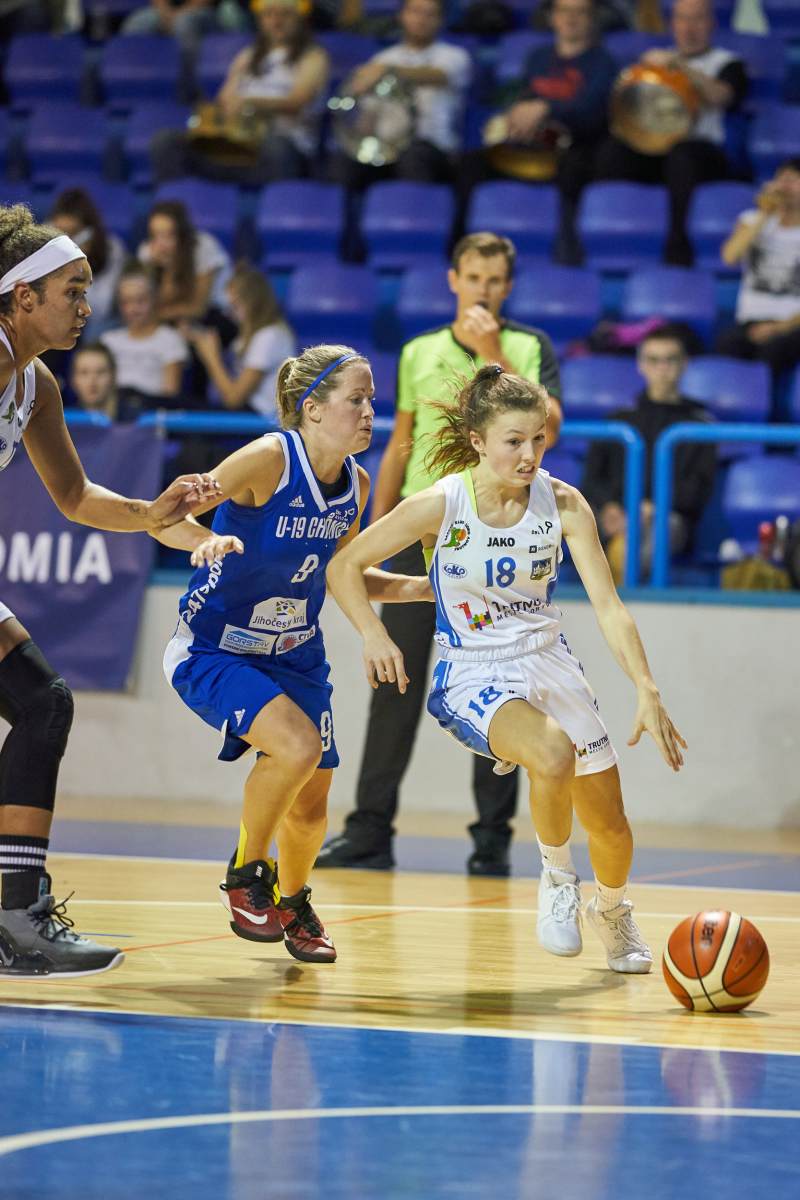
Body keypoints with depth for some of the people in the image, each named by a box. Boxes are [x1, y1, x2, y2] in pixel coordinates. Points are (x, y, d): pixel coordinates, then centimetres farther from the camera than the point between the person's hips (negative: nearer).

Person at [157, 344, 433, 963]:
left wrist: (424, 587, 4)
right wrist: (205, 539, -44)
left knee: (310, 807, 5)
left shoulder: (356, 484, -3)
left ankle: (293, 902, 37)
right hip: (213, 649, -6)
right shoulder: (268, 460, -22)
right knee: (297, 745, -29)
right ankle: (246, 872, -4)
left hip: (297, 654, 6)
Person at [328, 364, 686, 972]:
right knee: (553, 754, -34)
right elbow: (345, 566, -5)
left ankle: (612, 911, 39)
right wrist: (375, 636, -20)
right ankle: (557, 876, -6)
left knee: (609, 822, 4)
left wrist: (647, 691, -24)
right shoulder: (440, 506, -15)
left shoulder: (563, 504, -9)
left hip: (550, 663, 3)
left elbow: (608, 606, -13)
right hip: (475, 675, -3)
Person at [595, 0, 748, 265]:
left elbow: (719, 96, -7)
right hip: (650, 149, 3)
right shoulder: (655, 59, 29)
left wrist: (679, 65, -13)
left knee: (681, 153, -39)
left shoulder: (726, 62, 16)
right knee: (611, 151, -29)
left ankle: (678, 244, -41)